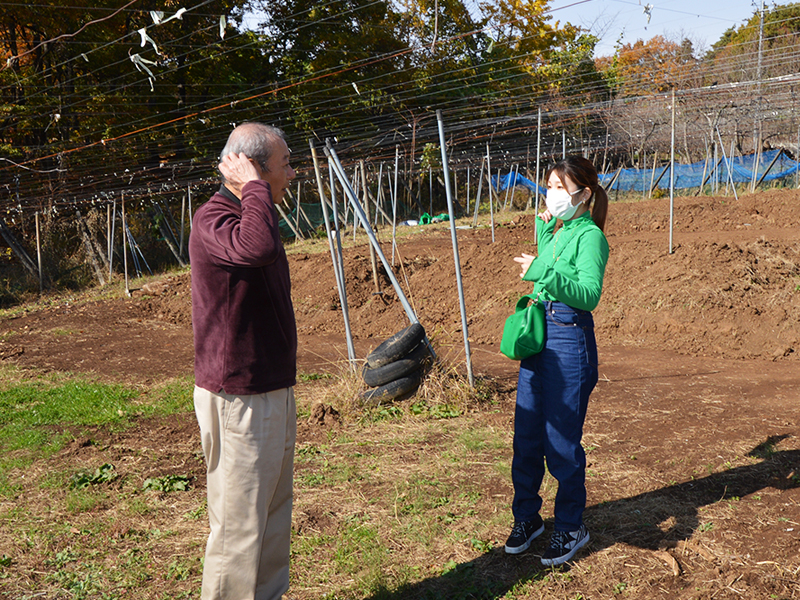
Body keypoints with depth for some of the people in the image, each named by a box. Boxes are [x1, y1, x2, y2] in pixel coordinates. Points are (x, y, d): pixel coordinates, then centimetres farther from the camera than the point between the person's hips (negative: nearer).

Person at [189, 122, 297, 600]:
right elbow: (259, 248, -43)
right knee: (240, 524, 0)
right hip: (238, 399, -10)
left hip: (273, 391, 10)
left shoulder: (250, 215, 14)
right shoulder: (212, 220, -19)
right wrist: (254, 186, -26)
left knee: (274, 513, 19)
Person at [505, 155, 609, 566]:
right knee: (526, 434, 11)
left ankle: (571, 528, 17)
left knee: (562, 440, 0)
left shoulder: (590, 235, -10)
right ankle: (527, 517, 26)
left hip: (570, 341, -8)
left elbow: (589, 294, -22)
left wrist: (544, 272, -33)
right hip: (538, 336, 8)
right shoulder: (557, 232, 15)